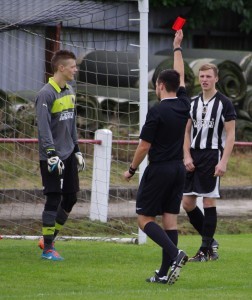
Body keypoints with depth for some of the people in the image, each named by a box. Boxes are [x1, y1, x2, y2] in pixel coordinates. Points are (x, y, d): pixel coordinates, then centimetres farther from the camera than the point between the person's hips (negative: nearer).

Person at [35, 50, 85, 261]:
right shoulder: (46, 94, -13)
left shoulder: (69, 91, 13)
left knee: (70, 198, 8)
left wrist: (77, 150, 19)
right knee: (53, 200, -7)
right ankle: (48, 248, 0)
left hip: (68, 156, 8)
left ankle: (49, 238, 22)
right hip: (53, 157, -8)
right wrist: (51, 154, -24)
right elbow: (43, 127, -18)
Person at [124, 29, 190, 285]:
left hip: (158, 170, -7)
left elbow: (144, 146, -12)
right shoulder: (183, 105, 3)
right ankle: (165, 273, 4)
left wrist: (131, 170, 1)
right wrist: (177, 48, 32)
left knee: (145, 218, -1)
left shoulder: (157, 111, -15)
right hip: (178, 168, 7)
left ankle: (174, 254, -22)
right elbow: (180, 77, 21)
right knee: (169, 218, 6)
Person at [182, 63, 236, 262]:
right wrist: (187, 156, 1)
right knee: (188, 202, 4)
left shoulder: (224, 103, -4)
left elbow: (230, 135, -7)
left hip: (212, 156, -6)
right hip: (194, 156, 6)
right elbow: (187, 132, 16)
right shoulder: (193, 103, 12)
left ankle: (206, 250, 0)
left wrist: (223, 162, -15)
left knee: (209, 201, -6)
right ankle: (210, 241, 19)